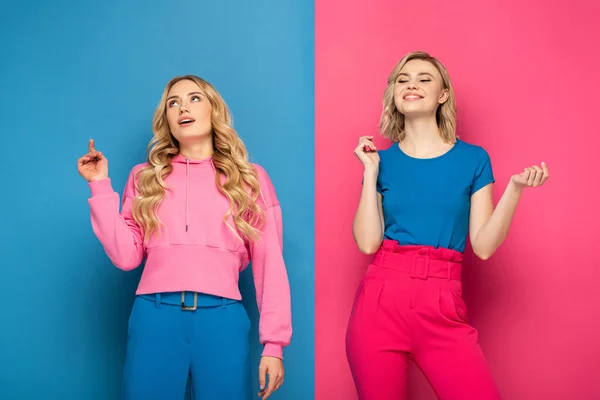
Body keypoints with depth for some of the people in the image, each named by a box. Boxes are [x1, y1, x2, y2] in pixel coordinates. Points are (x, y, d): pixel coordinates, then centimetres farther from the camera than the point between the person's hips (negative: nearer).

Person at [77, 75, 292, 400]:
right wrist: (100, 186, 2)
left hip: (222, 318, 0)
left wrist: (273, 342, -1)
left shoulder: (250, 178, 10)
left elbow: (269, 263, 5)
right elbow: (126, 256, 4)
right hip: (154, 315, 1)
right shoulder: (146, 177, 14)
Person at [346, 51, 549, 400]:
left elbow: (483, 247, 0)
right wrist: (371, 172, -3)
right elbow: (368, 243, -3)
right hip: (381, 301, 1)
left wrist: (515, 188, -9)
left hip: (443, 309, 0)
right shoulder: (383, 160, 7)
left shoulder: (473, 159, 6)